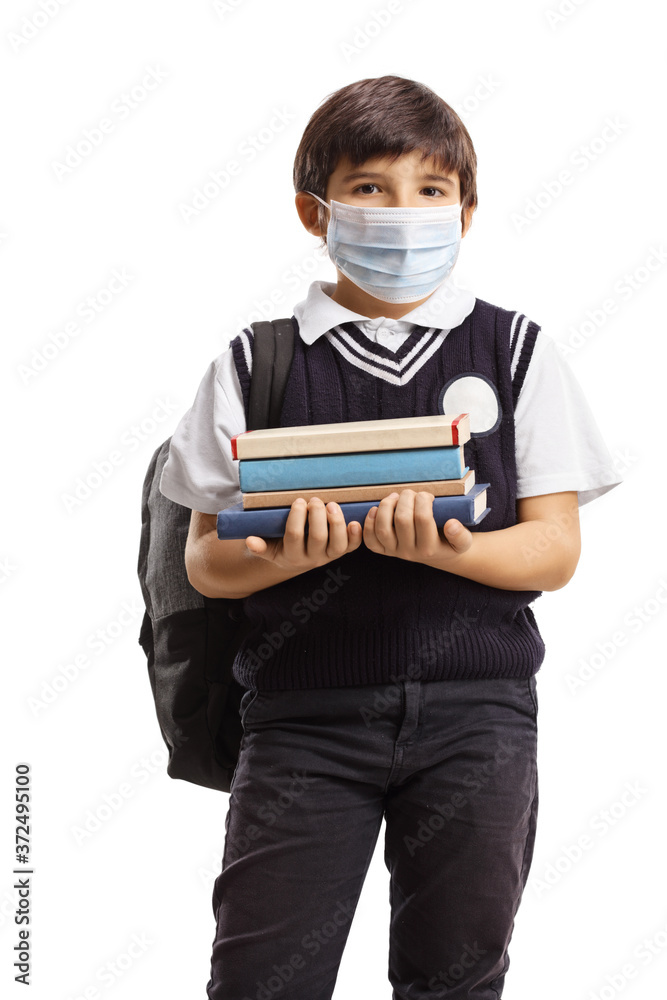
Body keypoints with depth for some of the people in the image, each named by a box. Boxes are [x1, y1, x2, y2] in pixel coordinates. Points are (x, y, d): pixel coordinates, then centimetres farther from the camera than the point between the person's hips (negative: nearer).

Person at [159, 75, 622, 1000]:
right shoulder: (256, 363, 6)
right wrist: (286, 556, -19)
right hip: (304, 711, 0)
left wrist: (449, 550, -19)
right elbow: (205, 560, 3)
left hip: (476, 710, 1)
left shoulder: (516, 351, 7)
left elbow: (555, 549, 1)